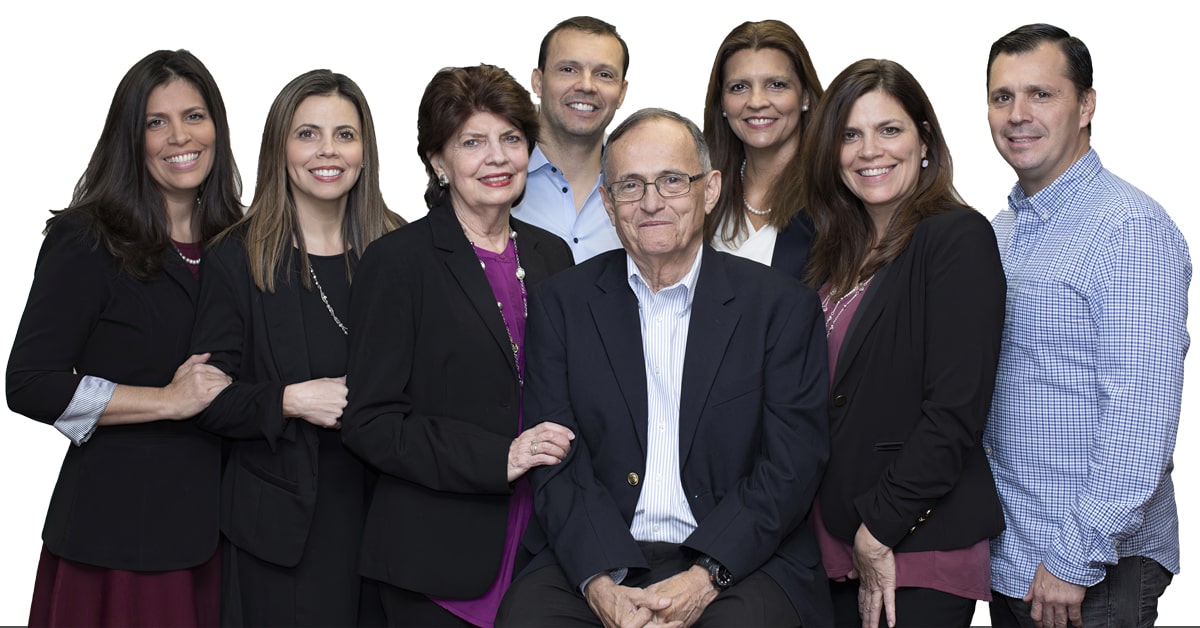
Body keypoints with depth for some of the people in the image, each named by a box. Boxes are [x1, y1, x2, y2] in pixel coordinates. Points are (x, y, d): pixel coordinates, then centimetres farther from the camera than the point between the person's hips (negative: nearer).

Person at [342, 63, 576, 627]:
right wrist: (497, 459, -18)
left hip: (544, 540, 4)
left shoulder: (551, 255, 10)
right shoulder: (397, 261, -5)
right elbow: (370, 423, -10)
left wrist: (562, 450, -1)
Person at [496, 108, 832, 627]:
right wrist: (601, 581, -15)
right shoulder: (561, 305, 8)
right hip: (592, 560, 2)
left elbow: (792, 465, -2)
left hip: (740, 561, -2)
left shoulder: (783, 305, 4)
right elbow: (556, 465, 1)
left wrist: (705, 576, -14)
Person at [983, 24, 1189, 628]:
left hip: (1093, 568, -7)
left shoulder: (1133, 228, -15)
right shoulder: (1001, 230, 10)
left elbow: (1140, 420, -20)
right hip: (1006, 555, 7)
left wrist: (1076, 560, -20)